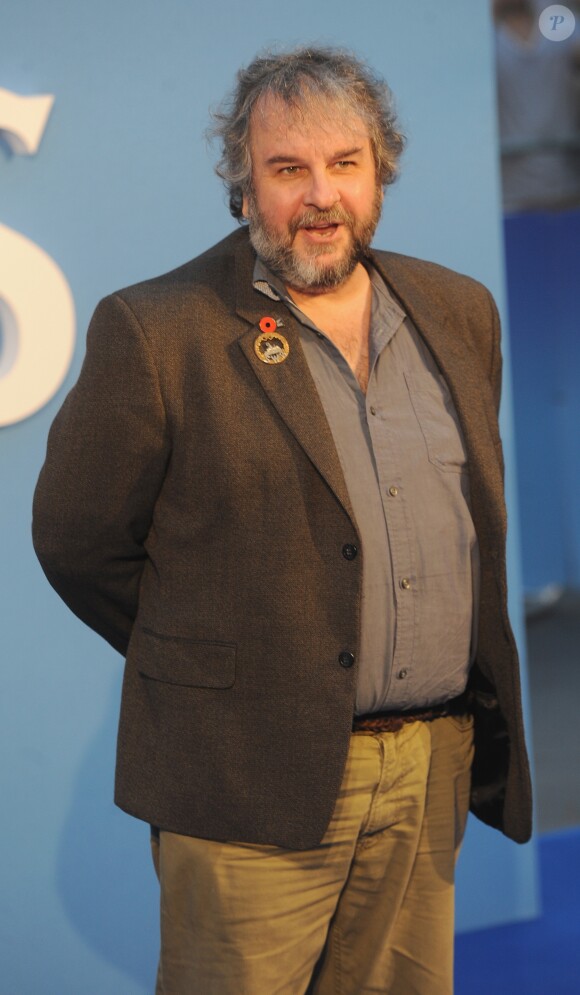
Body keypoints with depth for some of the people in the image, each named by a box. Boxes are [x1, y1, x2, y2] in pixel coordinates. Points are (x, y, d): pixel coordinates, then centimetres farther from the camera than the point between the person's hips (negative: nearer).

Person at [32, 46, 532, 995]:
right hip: (253, 779, -5)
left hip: (435, 774, 5)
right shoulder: (154, 331, -8)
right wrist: (207, 667, 5)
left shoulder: (460, 311, 9)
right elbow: (76, 540, -3)